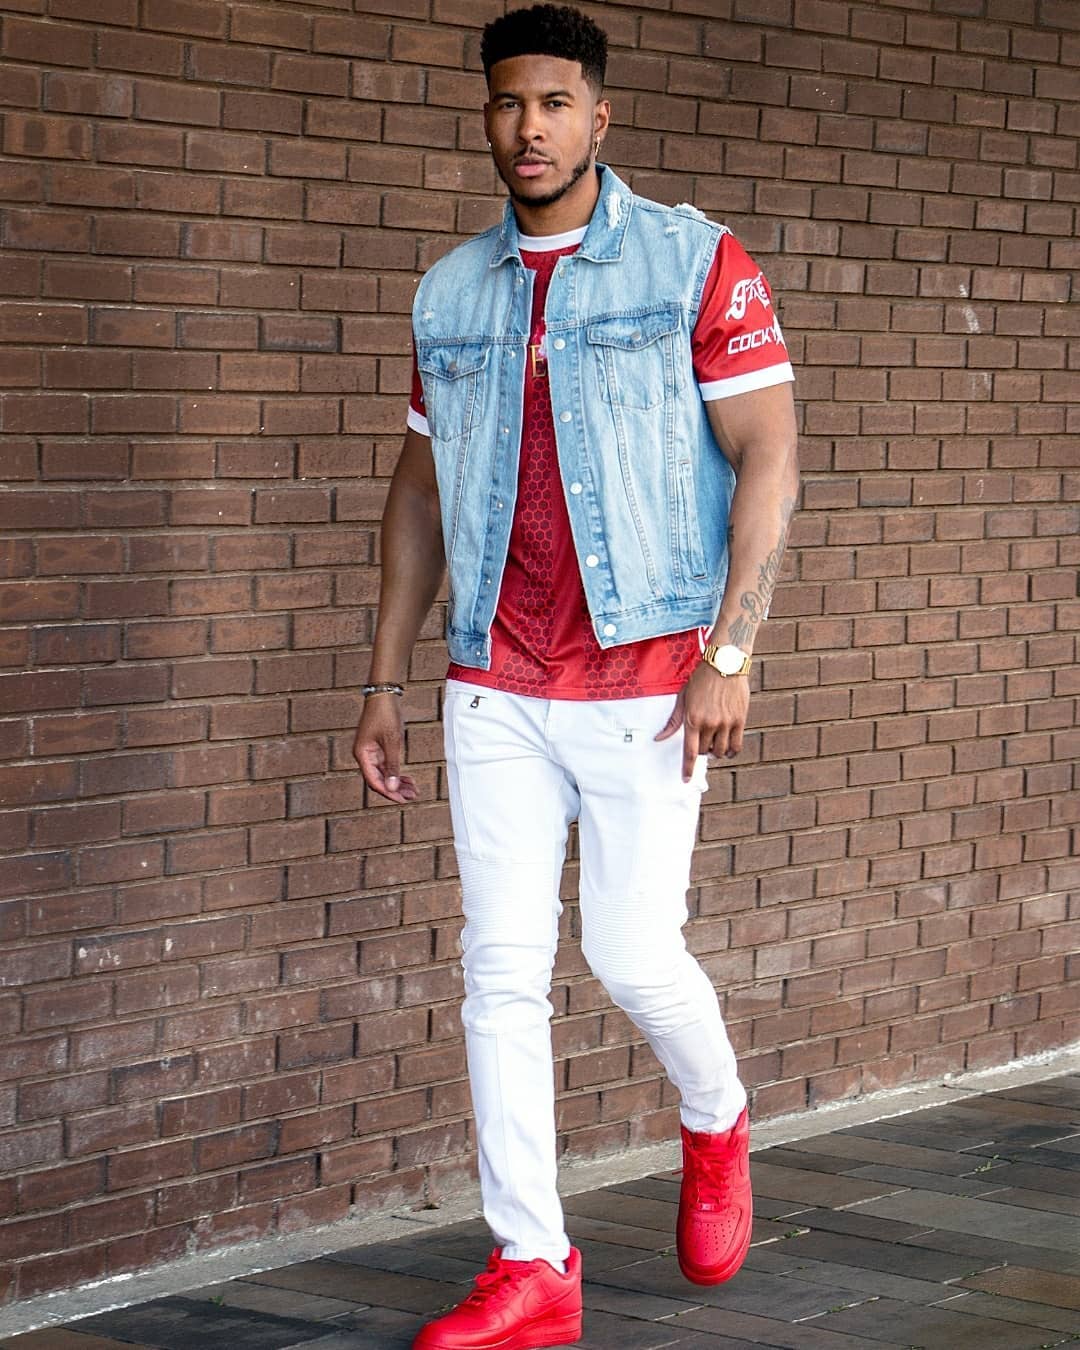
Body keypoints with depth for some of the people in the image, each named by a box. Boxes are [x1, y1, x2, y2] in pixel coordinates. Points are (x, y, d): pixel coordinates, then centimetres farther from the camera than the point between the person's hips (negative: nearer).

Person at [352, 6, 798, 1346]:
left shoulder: (694, 262, -3)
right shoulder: (450, 292, 10)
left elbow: (767, 455, -6)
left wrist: (730, 652, -14)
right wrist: (385, 680, 12)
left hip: (644, 677, -4)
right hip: (495, 687, 4)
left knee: (633, 954, -4)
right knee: (501, 971, 1)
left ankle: (715, 1127, 29)